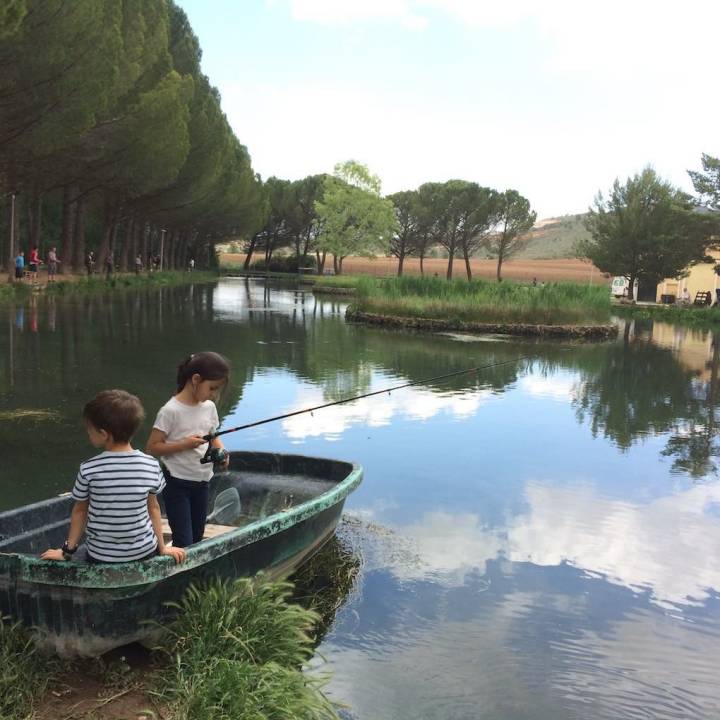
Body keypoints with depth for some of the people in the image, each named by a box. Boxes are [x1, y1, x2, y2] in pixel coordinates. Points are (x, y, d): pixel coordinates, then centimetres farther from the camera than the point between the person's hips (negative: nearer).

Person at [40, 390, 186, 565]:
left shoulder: (88, 470, -14)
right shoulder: (151, 465, -9)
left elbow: (79, 511, -1)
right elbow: (153, 508, 2)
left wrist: (68, 550, 12)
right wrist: (162, 547, 13)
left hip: (101, 556, -1)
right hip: (144, 552, 1)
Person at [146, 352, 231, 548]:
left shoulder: (209, 407, 2)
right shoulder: (171, 410, -17)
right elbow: (152, 447, -15)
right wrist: (184, 444, -25)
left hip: (202, 482, 6)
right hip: (177, 484, -6)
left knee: (197, 539, 14)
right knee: (183, 543, -6)